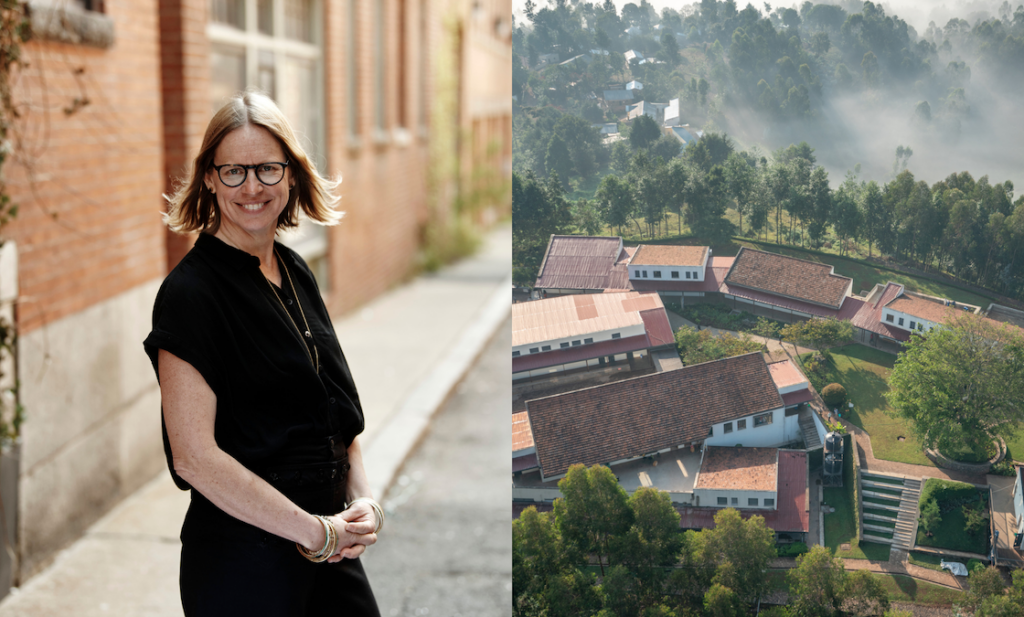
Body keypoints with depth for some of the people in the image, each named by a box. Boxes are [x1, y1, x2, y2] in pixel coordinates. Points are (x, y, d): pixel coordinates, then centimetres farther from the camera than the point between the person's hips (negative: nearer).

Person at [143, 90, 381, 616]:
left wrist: (363, 499, -1)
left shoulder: (296, 272, 8)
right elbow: (194, 456, -19)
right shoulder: (190, 291, -14)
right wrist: (316, 532, -15)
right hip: (242, 558, -7)